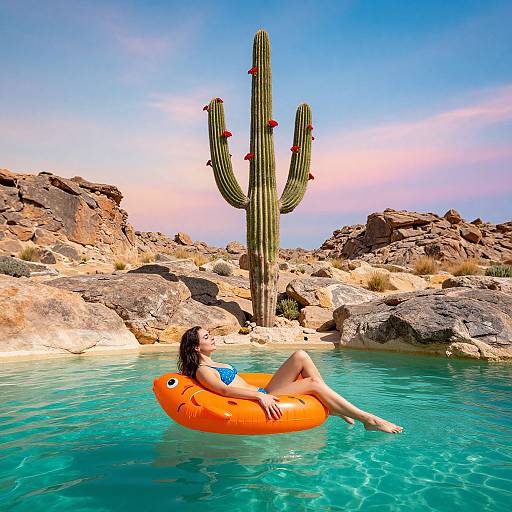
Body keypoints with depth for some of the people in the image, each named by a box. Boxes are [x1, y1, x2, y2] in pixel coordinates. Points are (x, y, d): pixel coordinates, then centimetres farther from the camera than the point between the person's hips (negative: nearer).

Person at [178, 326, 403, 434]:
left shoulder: (216, 365, 23)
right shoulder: (202, 371, -7)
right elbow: (224, 390, -25)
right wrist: (260, 395, -34)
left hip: (263, 393, 9)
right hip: (260, 399, -9)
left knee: (301, 356, -6)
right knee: (314, 383, -20)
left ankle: (333, 406, -5)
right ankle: (367, 419, -14)